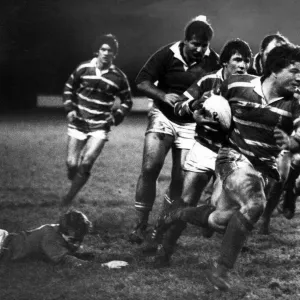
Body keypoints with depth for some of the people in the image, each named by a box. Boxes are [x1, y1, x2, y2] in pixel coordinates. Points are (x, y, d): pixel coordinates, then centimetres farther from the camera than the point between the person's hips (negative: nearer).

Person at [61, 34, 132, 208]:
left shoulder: (119, 77, -4)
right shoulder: (84, 68, -3)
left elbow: (127, 102, 10)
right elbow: (69, 87, 12)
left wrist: (115, 118, -5)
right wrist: (70, 108, -1)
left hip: (100, 127, -1)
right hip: (78, 124, 1)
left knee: (86, 163, -16)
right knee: (72, 163, -3)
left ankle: (69, 198, 0)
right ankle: (75, 185, 30)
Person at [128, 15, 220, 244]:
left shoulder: (213, 61, -10)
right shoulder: (167, 55, -13)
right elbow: (142, 82, -11)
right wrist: (164, 96, -26)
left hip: (191, 124, 1)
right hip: (163, 117, -1)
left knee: (181, 178, 0)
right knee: (149, 168, -13)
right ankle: (141, 225, -3)